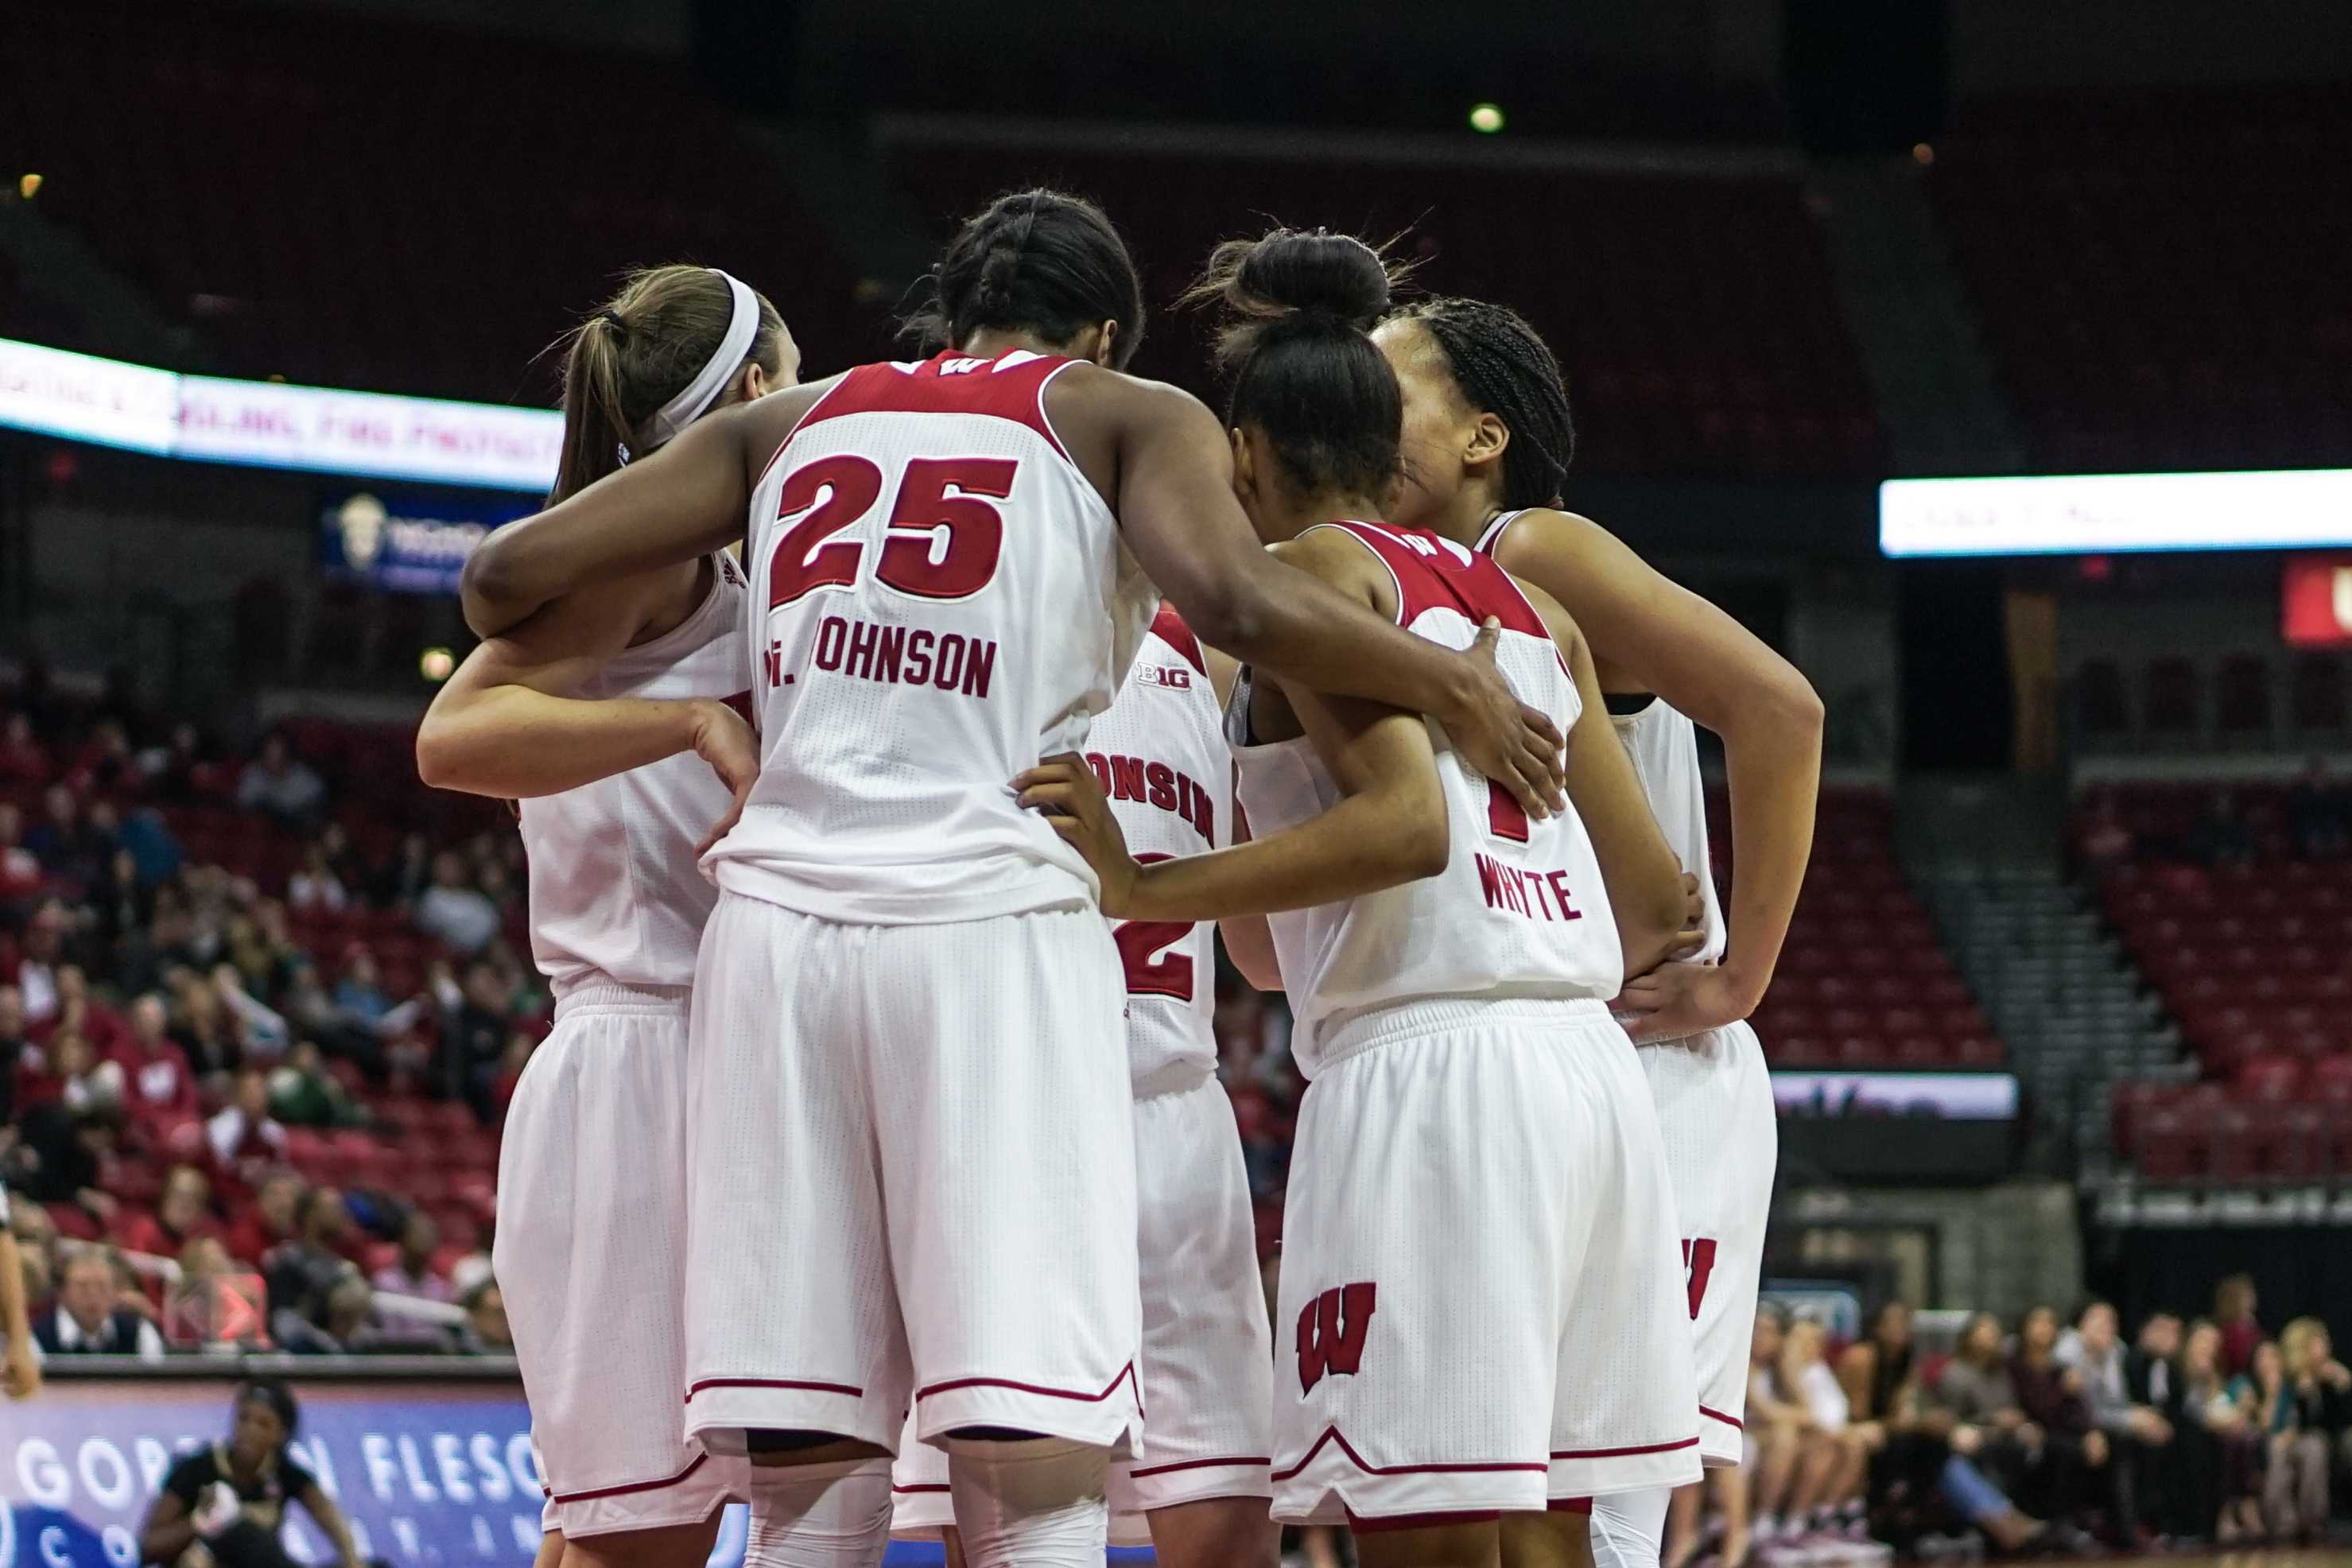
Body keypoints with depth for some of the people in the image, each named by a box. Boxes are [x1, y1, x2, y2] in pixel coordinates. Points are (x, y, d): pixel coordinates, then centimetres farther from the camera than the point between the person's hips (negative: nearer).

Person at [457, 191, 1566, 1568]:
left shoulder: (792, 422, 22)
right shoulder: (1129, 416, 12)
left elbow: (508, 575, 17)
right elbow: (1240, 602, -8)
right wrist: (1455, 682, 7)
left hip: (780, 923, 4)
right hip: (994, 929, -4)